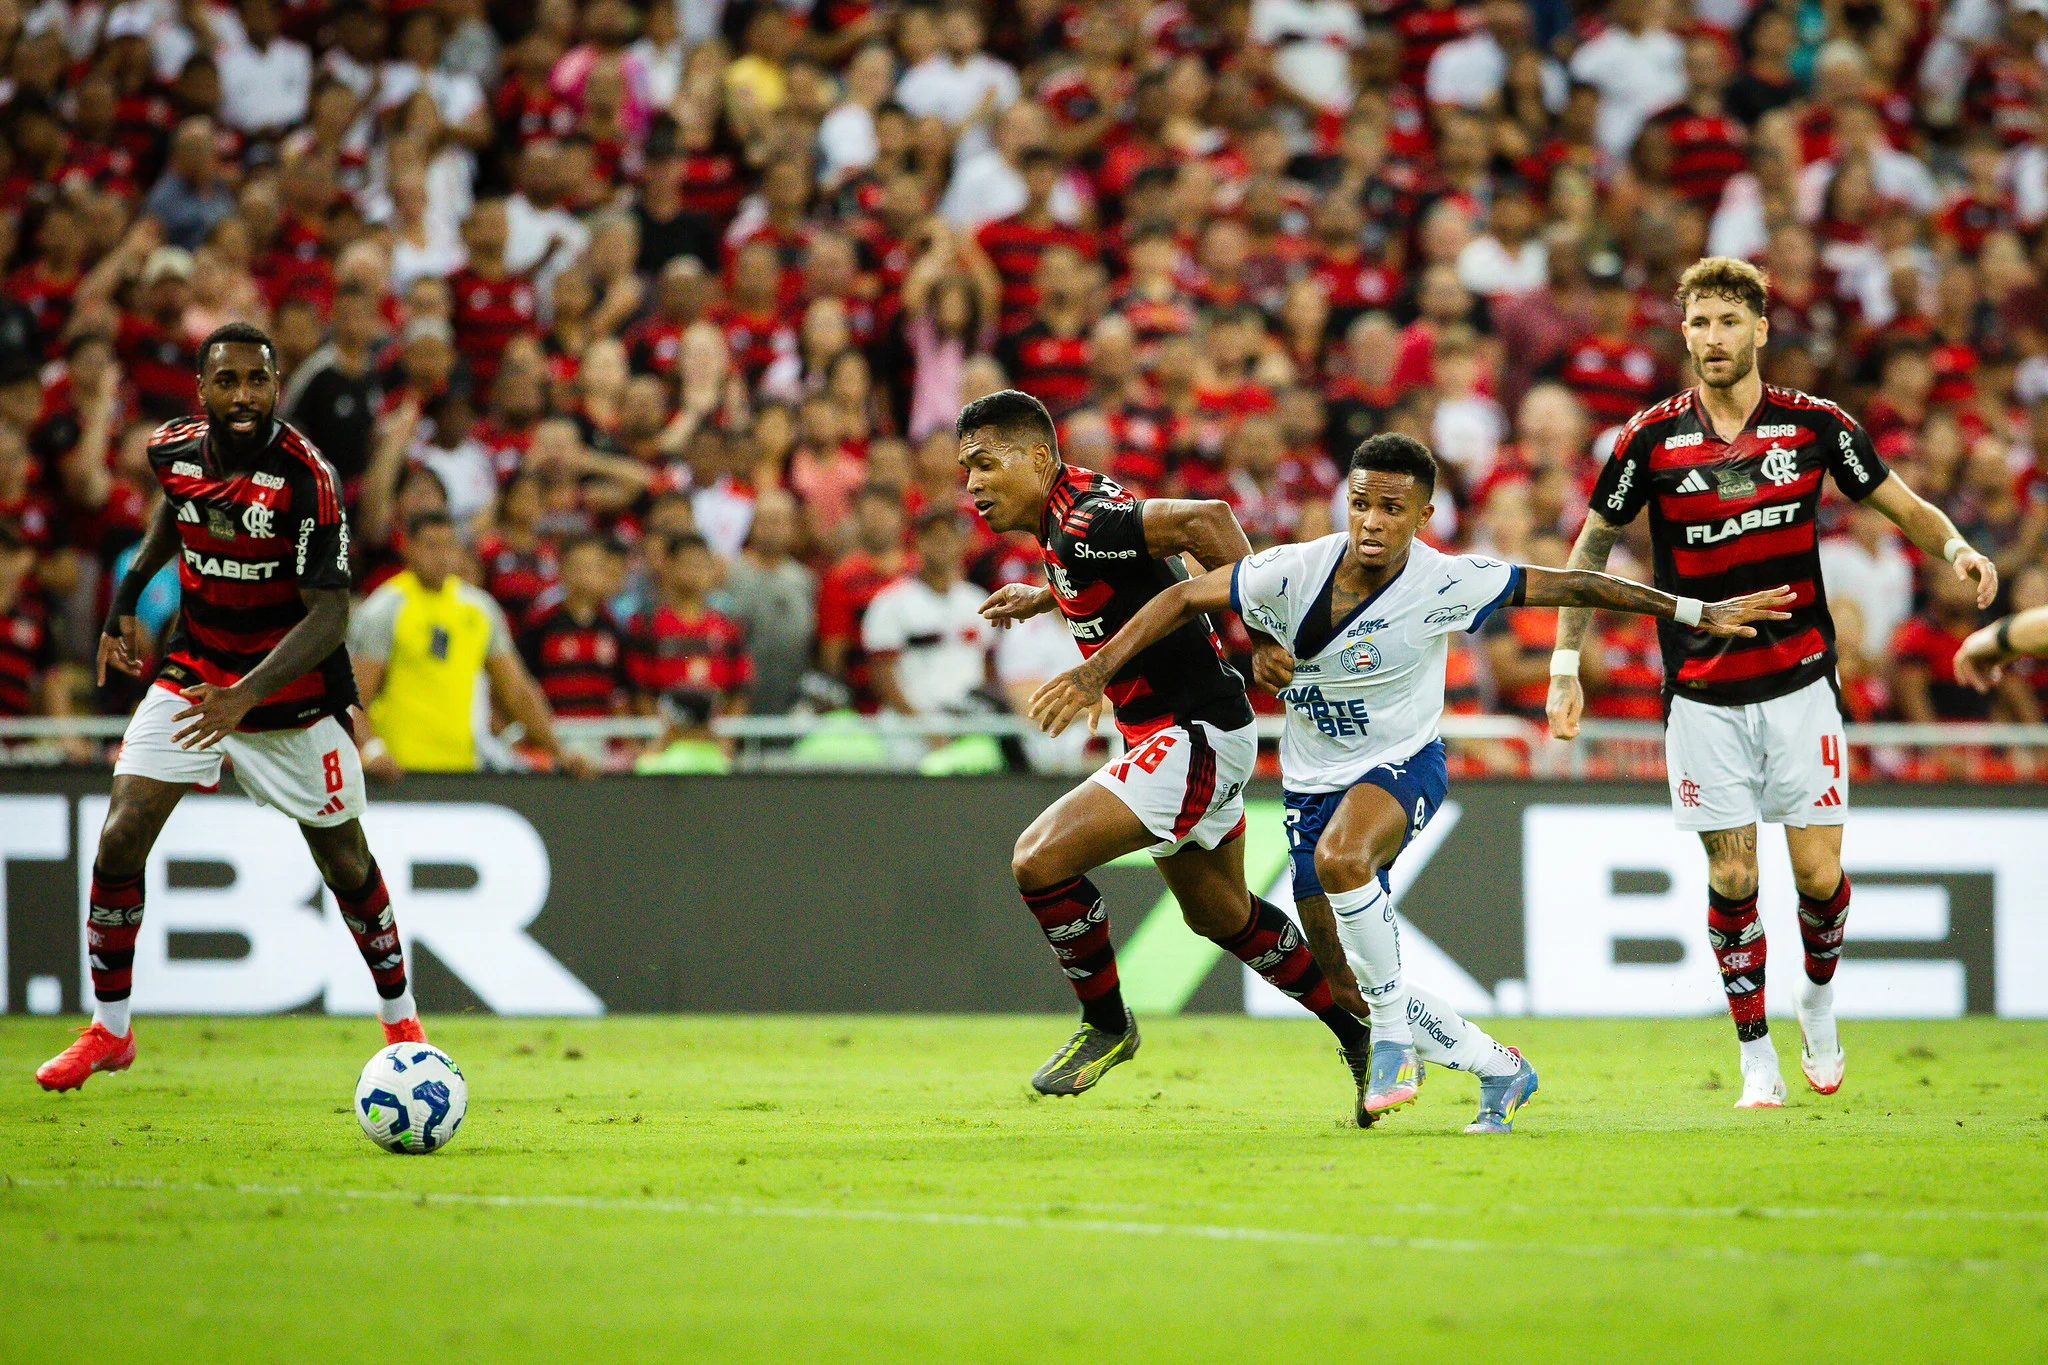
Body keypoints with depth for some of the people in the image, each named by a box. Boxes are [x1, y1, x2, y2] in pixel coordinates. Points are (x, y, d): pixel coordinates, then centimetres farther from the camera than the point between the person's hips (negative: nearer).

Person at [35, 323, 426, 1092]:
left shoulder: (305, 479, -25)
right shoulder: (174, 449, -8)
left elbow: (329, 613, -27)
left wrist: (245, 696, -37)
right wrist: (127, 599, 16)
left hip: (290, 693, -4)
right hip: (191, 676, 4)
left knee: (346, 864, 6)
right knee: (119, 841, -10)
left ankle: (400, 1021, 29)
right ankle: (108, 1030, 4)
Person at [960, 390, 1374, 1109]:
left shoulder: (1085, 524, -23)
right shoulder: (1068, 513, 7)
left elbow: (1205, 520, -35)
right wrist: (1043, 598, 26)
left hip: (1196, 737, -11)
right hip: (1192, 733, 11)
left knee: (1040, 859, -17)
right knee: (1219, 914, 24)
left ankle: (1107, 1025, 3)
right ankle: (1361, 1034, 37)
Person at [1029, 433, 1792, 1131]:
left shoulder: (1444, 585, -18)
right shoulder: (1293, 573, -15)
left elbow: (1570, 587, -12)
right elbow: (1185, 599, -5)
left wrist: (1696, 613, -10)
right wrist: (1094, 672, -10)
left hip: (1402, 767, -4)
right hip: (1313, 785, 4)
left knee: (1341, 856, -39)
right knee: (1351, 992, 3)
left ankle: (1393, 1029, -20)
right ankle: (1499, 1071, 24)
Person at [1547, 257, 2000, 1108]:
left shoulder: (1816, 427, -2)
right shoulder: (1651, 439, -3)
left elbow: (1905, 508, 8)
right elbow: (1591, 548, 6)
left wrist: (1956, 547, -13)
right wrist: (1566, 665, 0)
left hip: (1799, 681, 0)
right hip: (1702, 698, 0)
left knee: (1819, 876, -3)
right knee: (1732, 879, -3)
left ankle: (1819, 999, 27)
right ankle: (1756, 1058, 11)